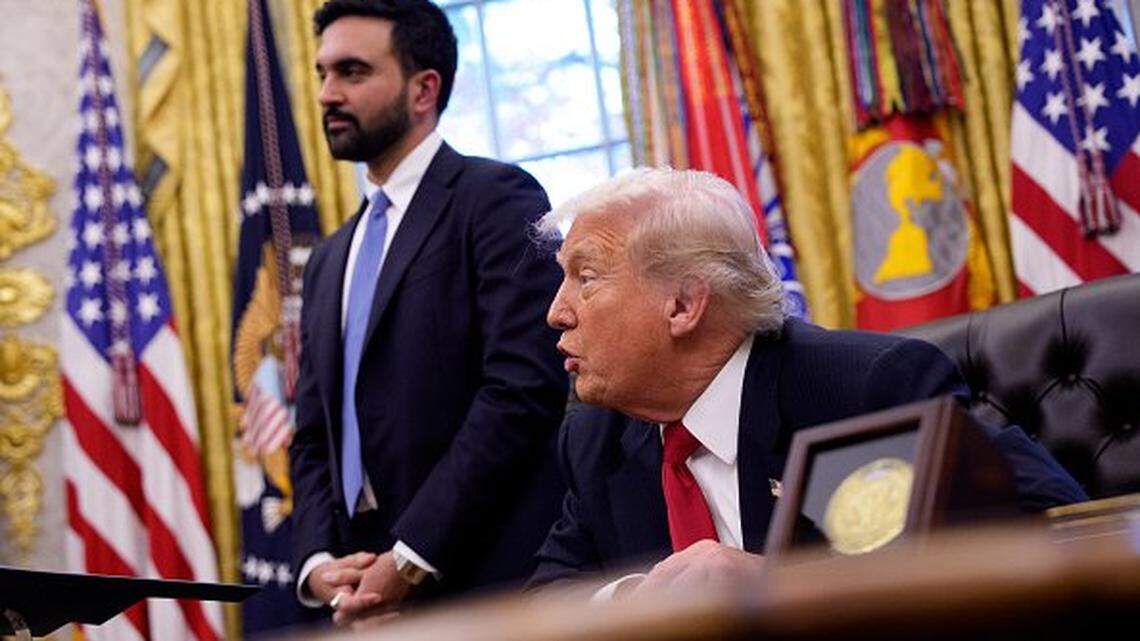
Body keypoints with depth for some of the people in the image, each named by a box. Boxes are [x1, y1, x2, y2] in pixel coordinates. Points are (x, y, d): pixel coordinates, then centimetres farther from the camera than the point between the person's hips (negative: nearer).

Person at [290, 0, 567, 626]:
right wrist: (318, 563, -2)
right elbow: (314, 438, 18)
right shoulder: (330, 262, 21)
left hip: (490, 589, -6)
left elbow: (524, 389, -14)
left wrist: (412, 558, -16)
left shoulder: (496, 198, -3)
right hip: (370, 597, 7)